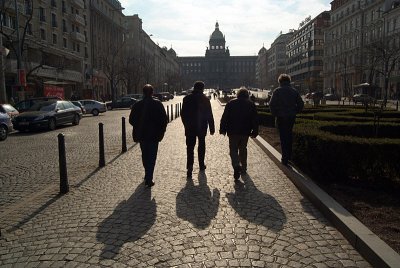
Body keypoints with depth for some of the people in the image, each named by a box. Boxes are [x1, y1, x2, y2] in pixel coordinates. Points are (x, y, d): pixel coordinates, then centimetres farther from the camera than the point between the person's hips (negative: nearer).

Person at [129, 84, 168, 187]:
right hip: (154, 135, -3)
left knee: (145, 155, 20)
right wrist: (161, 131, 2)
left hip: (141, 135, 3)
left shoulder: (137, 105, -2)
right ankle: (149, 179, 0)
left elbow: (131, 120, 1)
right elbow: (164, 120, -10)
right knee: (152, 156, 4)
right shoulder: (157, 104, -8)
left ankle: (147, 175, 35)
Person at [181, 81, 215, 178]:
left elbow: (183, 114, 2)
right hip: (202, 127, 0)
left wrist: (186, 125, 13)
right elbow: (209, 115, -7)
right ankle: (201, 165, 26)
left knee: (190, 147, 0)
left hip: (190, 127, 0)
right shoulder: (205, 99, -8)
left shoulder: (187, 99, -2)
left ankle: (190, 166, -13)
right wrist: (212, 128, -1)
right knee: (201, 145, 16)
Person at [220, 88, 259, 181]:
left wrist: (223, 129, 4)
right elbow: (255, 119, 4)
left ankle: (236, 166, -22)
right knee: (243, 149, 18)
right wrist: (254, 132, 9)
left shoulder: (231, 103, 1)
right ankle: (243, 168, 26)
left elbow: (224, 117, -1)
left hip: (233, 132, -2)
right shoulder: (251, 104, 5)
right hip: (245, 132, 2)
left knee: (233, 150, 1)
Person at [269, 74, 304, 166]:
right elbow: (301, 104, 6)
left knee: (283, 137, 2)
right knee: (289, 135, 18)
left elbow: (272, 104, -15)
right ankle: (289, 156, 27)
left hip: (281, 117, -4)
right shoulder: (294, 91, 5)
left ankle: (285, 159, 4)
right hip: (292, 117, 4)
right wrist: (295, 112, 15)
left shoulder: (277, 91, -8)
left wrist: (274, 113, -2)